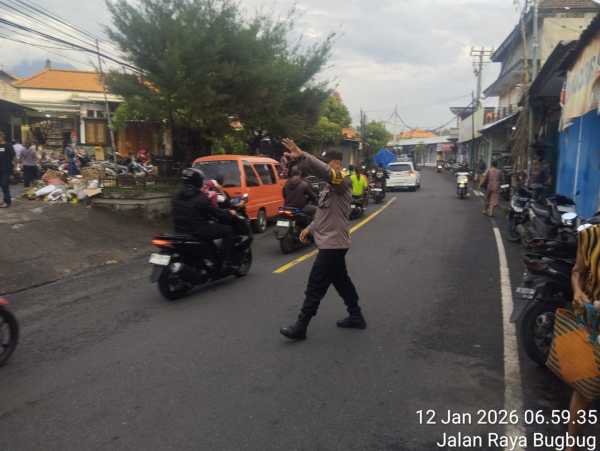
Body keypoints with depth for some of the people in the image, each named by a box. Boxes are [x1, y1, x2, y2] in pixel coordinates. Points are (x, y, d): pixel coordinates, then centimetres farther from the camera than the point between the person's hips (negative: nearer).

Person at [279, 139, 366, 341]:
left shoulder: (342, 182, -16)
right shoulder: (330, 186, 16)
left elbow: (325, 172, -38)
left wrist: (301, 156, -48)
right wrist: (310, 228, 16)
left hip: (332, 245, -10)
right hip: (331, 243, 10)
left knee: (315, 286, -5)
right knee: (342, 282, 18)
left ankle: (300, 326, 3)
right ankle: (356, 317, 30)